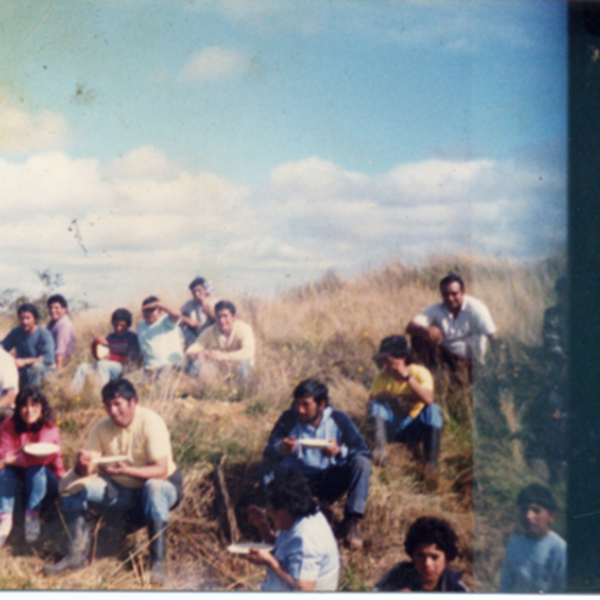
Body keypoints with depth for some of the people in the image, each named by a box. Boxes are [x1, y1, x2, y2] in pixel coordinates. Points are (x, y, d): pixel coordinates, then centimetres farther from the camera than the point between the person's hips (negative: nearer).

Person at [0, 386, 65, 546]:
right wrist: (23, 452, -35)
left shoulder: (49, 428, -18)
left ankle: (32, 516, -29)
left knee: (36, 469, -33)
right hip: (20, 478, 3)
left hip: (46, 481, -3)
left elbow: (43, 457, -32)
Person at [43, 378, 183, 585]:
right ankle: (77, 554, -10)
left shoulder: (150, 423, -20)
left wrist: (126, 470, -41)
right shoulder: (102, 427, -4)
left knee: (154, 487, -40)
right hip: (121, 492, 5)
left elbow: (161, 470, -27)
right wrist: (82, 464, -31)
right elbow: (85, 471, -6)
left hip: (160, 485, -5)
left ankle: (158, 563, -32)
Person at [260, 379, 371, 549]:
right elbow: (268, 455, -14)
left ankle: (351, 522, -23)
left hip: (331, 482, 1)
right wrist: (280, 449, -39)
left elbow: (363, 451, -14)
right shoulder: (288, 420, -9)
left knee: (361, 461, -26)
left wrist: (340, 451, -35)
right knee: (267, 471, -29)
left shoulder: (338, 419, -9)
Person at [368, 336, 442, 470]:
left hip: (414, 428, -2)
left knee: (433, 409, -29)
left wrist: (407, 377, -34)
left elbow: (428, 400, -30)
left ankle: (431, 462, -28)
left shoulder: (420, 373, -13)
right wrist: (379, 396, -29)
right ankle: (380, 447, -35)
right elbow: (371, 400, -7)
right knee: (376, 404, -22)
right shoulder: (383, 377, -5)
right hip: (391, 427, 2)